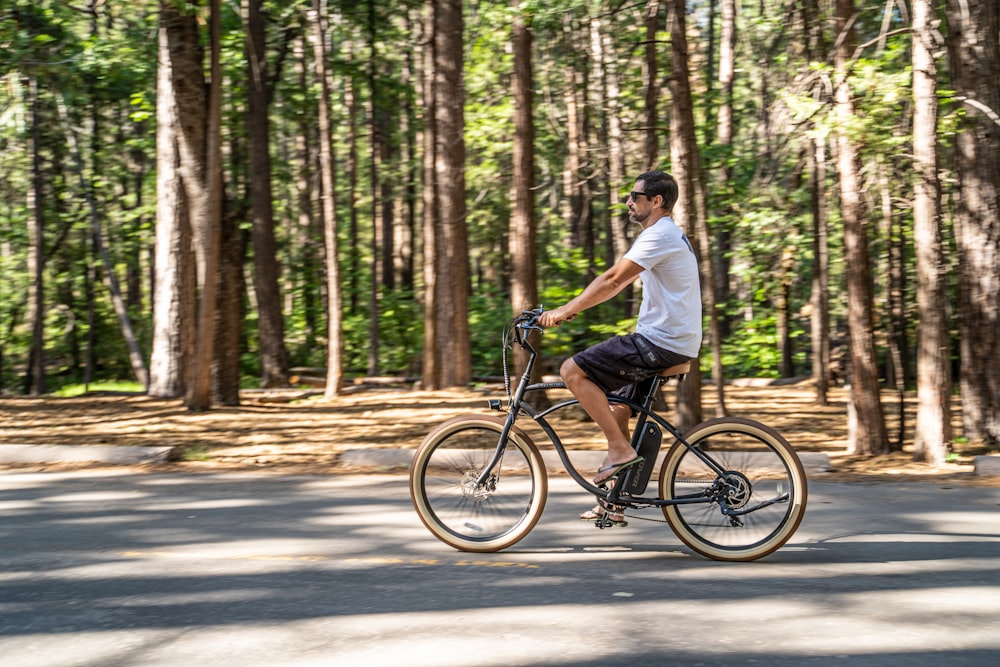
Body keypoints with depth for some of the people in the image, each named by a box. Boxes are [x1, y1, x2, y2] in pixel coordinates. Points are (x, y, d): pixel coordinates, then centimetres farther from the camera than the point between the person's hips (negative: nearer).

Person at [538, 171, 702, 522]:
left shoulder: (660, 234, -13)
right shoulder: (666, 234, 21)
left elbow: (612, 280, -20)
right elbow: (617, 281, 21)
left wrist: (565, 311, -16)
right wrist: (572, 306, 14)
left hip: (661, 343, -11)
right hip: (668, 341, 11)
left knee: (572, 370, -13)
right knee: (617, 407, 16)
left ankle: (620, 450, -10)